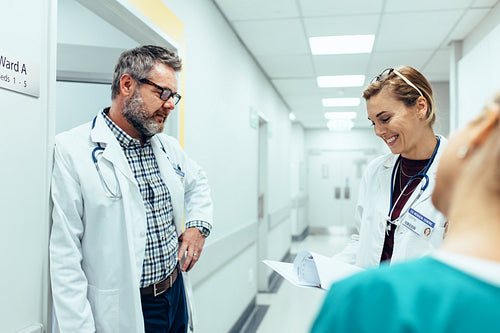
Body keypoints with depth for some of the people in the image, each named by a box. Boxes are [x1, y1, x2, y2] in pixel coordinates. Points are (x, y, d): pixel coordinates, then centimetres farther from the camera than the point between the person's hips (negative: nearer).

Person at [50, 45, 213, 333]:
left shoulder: (168, 147, 6)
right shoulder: (71, 150, -17)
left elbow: (198, 182, 25)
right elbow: (65, 256, -18)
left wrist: (199, 225, 6)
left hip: (177, 296, 7)